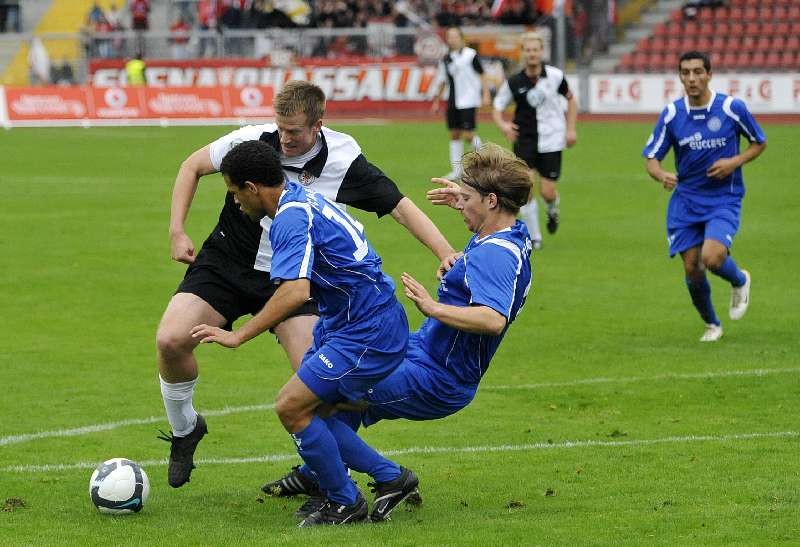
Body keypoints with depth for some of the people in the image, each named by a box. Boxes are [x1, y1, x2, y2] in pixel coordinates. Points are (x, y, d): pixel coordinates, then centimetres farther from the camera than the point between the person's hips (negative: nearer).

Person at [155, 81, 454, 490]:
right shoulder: (253, 140, -15)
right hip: (226, 261, 0)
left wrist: (446, 254, -19)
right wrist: (177, 232, -5)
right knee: (170, 340, -19)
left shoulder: (344, 160, -14)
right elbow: (193, 166, 3)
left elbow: (400, 207, -7)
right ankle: (184, 429, 9)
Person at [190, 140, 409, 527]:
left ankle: (345, 505, -1)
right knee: (308, 404, 16)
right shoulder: (302, 199, 11)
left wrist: (237, 336, -29)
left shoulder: (291, 219, -20)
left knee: (291, 406, -12)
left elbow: (295, 292, -32)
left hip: (367, 333, -11)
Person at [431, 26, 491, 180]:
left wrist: (485, 94, -8)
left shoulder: (471, 55, -6)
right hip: (453, 102, 5)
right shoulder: (446, 59, 8)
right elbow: (443, 82, 17)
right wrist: (436, 101, 16)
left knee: (467, 135, -11)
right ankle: (456, 169, 11)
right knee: (454, 134, 6)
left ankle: (479, 147, 22)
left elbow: (481, 75, -2)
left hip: (468, 101, -5)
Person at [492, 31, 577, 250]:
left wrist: (571, 129, 5)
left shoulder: (555, 76, -4)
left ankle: (552, 210, 35)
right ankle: (534, 237, 2)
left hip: (551, 140, 0)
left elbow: (571, 99, 11)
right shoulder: (513, 82, -5)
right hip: (524, 139, 0)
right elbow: (497, 108, 3)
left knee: (548, 192, -5)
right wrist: (503, 125, -18)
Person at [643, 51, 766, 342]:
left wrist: (735, 162, -13)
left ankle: (740, 281, 13)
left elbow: (759, 143, 5)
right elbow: (651, 157, -1)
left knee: (712, 258, -23)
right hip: (685, 200, 3)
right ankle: (711, 325, 26)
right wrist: (661, 175, -24)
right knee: (692, 269, 0)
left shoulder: (732, 107, -10)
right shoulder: (671, 113, -5)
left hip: (724, 199, -3)